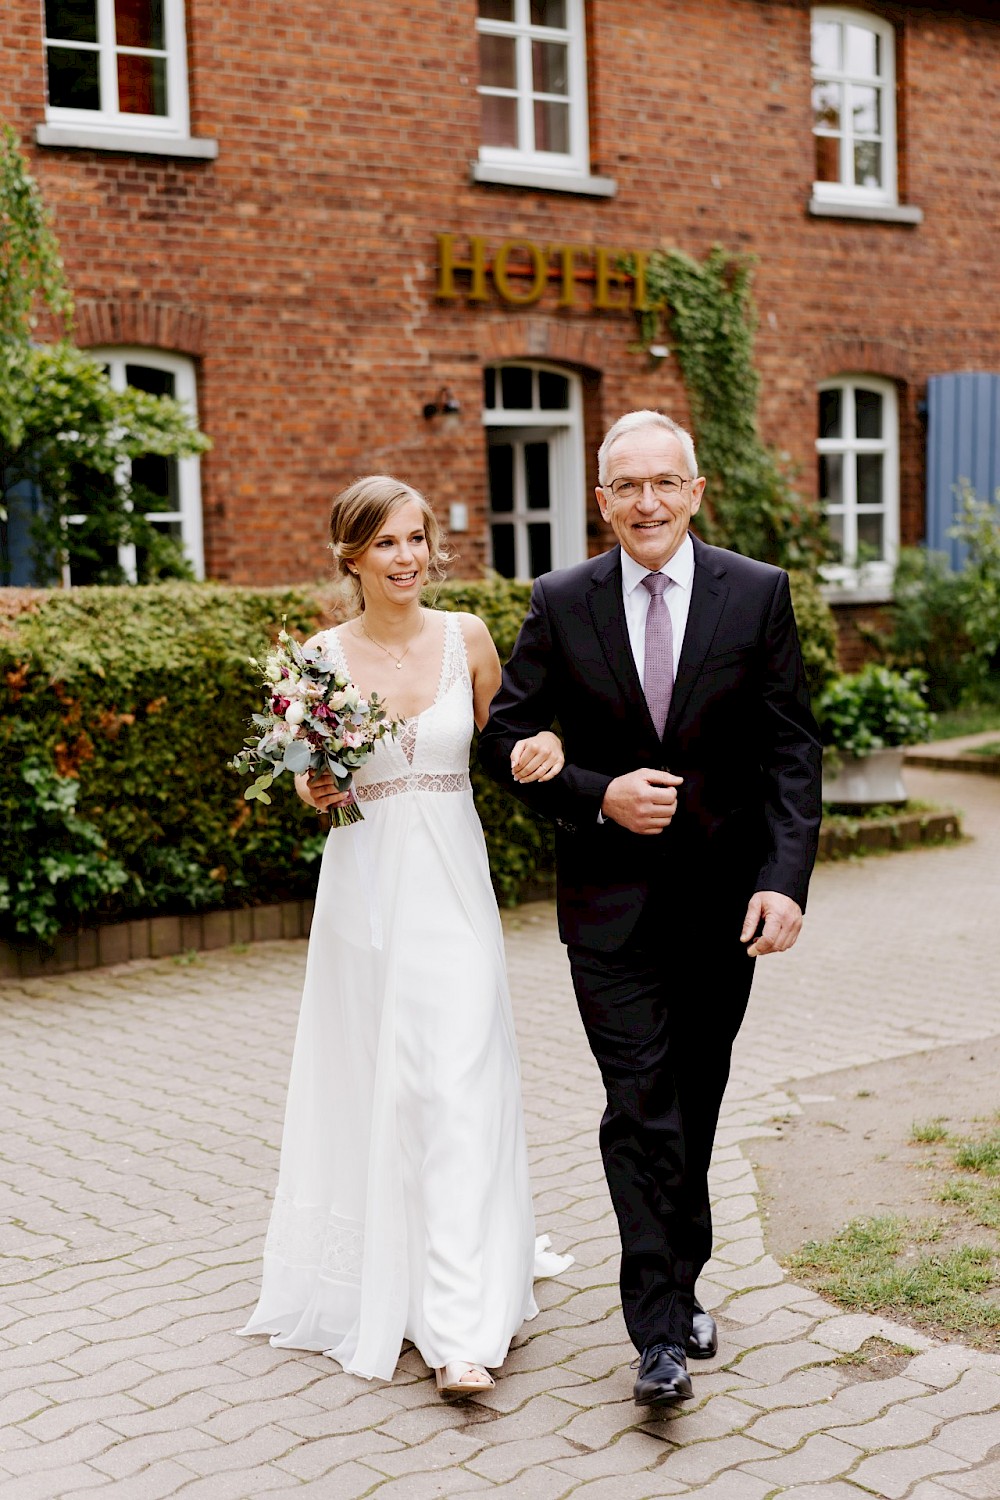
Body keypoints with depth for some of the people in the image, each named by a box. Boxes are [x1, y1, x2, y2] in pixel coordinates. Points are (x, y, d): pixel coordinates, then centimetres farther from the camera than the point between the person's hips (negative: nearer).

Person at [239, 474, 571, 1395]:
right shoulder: (322, 656, 0)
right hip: (365, 882, 1)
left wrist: (543, 749, -10)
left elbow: (502, 742, 12)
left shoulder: (467, 638, 1)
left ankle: (460, 1330, -4)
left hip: (453, 881, 0)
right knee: (371, 1083, 8)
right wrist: (314, 791, -11)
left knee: (459, 1085, -7)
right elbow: (309, 778, 11)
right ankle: (374, 1276, 31)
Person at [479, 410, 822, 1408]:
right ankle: (662, 1332, 1)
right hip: (612, 900, -1)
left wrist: (785, 878, -14)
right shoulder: (561, 604, -2)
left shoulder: (758, 594, -1)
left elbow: (790, 750, -3)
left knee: (696, 1104, 14)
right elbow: (506, 738, 2)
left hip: (724, 898, 2)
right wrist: (598, 795, -14)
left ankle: (678, 1284, 32)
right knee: (641, 1106, -5)